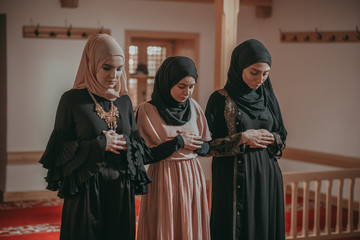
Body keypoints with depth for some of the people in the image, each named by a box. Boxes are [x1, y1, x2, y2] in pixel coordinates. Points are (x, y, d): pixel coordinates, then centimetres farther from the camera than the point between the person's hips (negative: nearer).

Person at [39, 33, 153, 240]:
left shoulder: (124, 101, 7)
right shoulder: (72, 100, -6)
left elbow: (138, 143, 13)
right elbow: (59, 150, -7)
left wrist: (125, 144, -9)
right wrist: (99, 145, -15)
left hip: (121, 191, 4)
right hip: (86, 190, -4)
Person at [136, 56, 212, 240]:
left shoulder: (194, 107, 5)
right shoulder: (146, 110, -9)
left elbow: (207, 147, 11)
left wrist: (192, 144, -10)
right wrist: (178, 142, -12)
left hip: (193, 177, 4)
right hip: (163, 179, -4)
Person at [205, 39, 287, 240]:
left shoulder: (268, 97, 7)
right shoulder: (220, 99, -6)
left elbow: (282, 136, 14)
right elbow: (207, 144, -7)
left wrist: (271, 139, -8)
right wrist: (241, 139, -16)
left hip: (267, 178, 4)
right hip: (234, 178, -4)